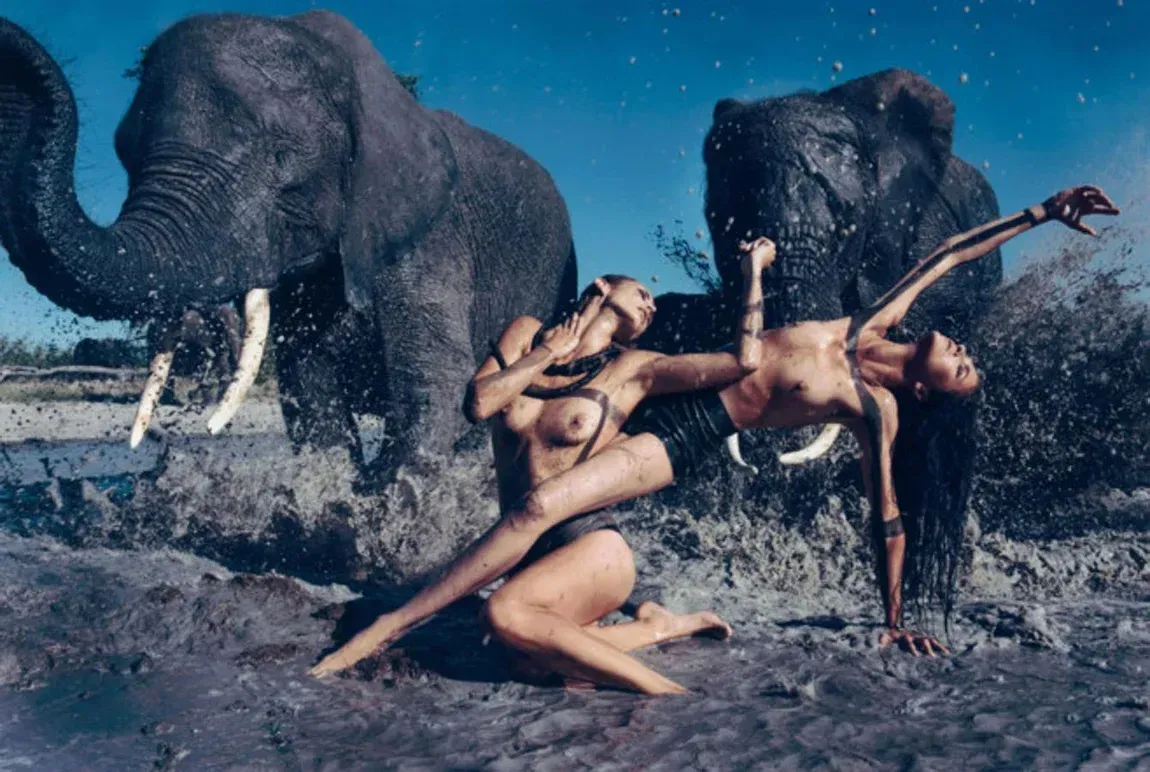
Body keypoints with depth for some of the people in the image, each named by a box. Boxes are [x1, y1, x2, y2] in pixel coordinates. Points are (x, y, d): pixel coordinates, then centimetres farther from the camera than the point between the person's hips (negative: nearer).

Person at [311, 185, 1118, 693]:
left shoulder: (877, 410, -4)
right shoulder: (876, 324, 8)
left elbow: (889, 519, 1)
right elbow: (947, 255, 16)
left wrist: (896, 619, 3)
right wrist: (1037, 213, 16)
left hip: (677, 440, -7)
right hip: (665, 384, 8)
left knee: (538, 508, -24)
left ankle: (388, 626, -21)